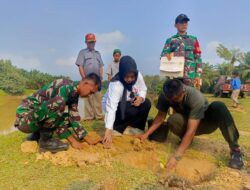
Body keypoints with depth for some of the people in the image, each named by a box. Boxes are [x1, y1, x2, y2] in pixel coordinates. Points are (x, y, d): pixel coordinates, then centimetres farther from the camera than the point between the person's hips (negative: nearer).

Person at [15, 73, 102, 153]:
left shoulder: (74, 94, 4)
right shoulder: (65, 88, -24)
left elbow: (74, 119, 5)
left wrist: (88, 139, 1)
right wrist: (73, 140, -19)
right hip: (24, 118, -9)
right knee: (59, 103, -31)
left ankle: (36, 135, 13)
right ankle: (45, 141, -14)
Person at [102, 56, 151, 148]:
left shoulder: (138, 76, -19)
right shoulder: (116, 84, -36)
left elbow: (143, 89, -2)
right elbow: (111, 108, -42)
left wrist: (140, 97, -26)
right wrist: (108, 130, -50)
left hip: (127, 103, 6)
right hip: (112, 105, -6)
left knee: (146, 104, -16)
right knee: (132, 111, -31)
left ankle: (137, 129, -3)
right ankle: (116, 128, -8)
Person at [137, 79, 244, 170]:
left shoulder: (196, 98, -36)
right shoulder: (165, 96, -23)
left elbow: (191, 131, -39)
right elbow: (161, 115, -11)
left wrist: (176, 157, -43)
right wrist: (146, 134, -23)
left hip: (205, 122, -2)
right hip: (186, 122, 3)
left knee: (218, 107, -36)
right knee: (173, 121, -34)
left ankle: (235, 149, -23)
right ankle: (185, 140, -1)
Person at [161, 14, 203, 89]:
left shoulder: (193, 39, 17)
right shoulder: (170, 40, 15)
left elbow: (198, 58, 11)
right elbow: (163, 55, 6)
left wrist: (198, 75, 1)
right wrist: (168, 55, -19)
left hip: (190, 75, 1)